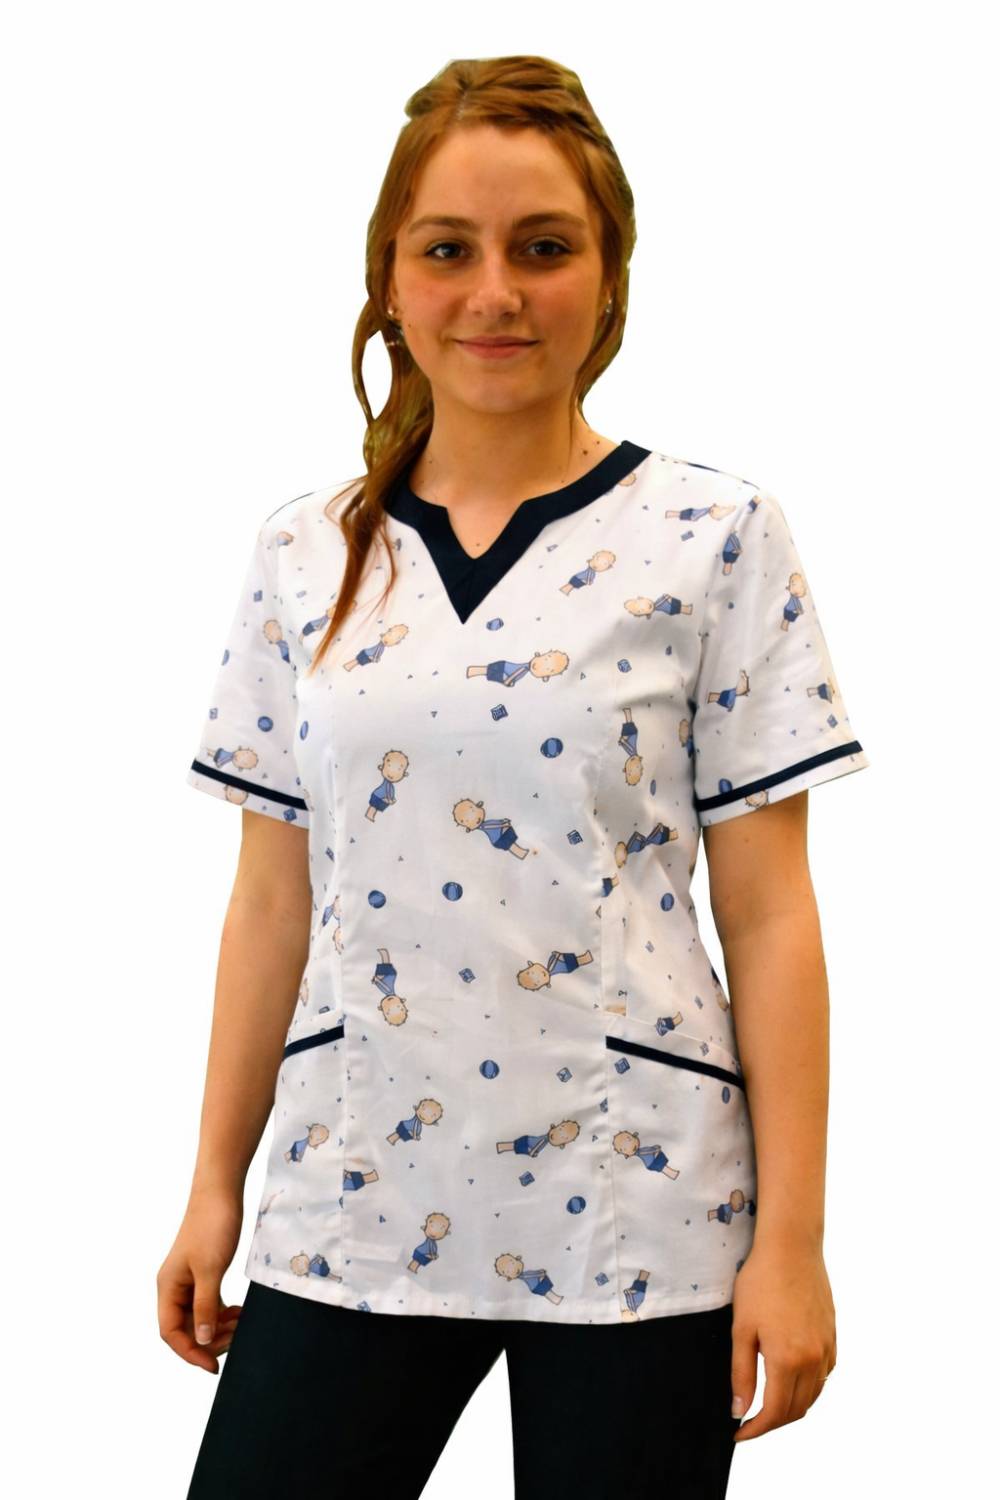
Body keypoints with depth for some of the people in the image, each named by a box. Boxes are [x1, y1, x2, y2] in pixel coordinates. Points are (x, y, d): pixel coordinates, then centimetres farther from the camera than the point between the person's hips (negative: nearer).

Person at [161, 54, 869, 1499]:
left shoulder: (714, 540, -3)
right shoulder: (303, 556, 7)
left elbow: (766, 912, -4)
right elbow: (273, 904, 11)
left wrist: (793, 1237, -6)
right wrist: (215, 1190, 10)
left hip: (628, 1206, -3)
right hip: (354, 1202, 3)